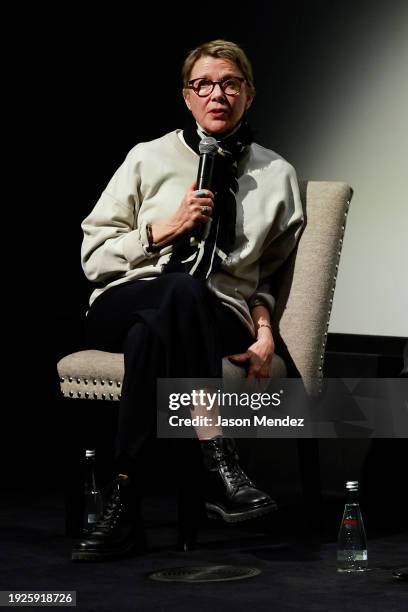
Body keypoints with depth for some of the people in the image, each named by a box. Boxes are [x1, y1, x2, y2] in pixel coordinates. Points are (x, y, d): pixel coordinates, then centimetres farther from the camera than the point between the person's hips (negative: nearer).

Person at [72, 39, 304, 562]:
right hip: (122, 306, 0)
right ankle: (217, 464, -43)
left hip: (216, 321, 1)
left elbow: (268, 273, 19)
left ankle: (125, 505, -39)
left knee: (151, 334, -39)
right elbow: (93, 255, 8)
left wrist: (263, 331, -1)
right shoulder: (149, 158, 11)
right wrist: (166, 229, -6)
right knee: (183, 288, -40)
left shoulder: (276, 176, 14)